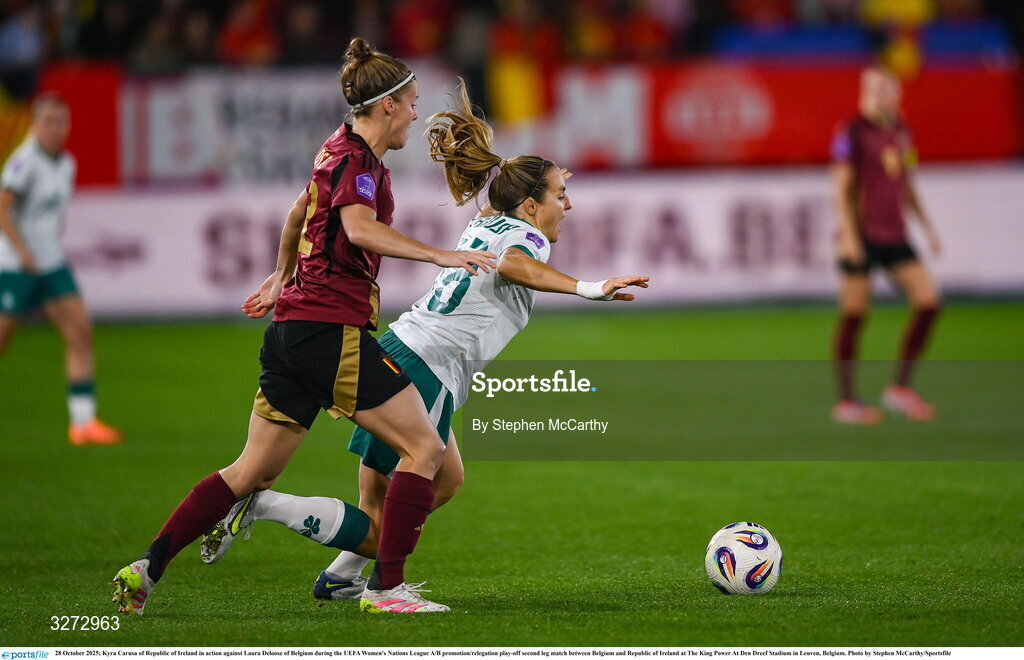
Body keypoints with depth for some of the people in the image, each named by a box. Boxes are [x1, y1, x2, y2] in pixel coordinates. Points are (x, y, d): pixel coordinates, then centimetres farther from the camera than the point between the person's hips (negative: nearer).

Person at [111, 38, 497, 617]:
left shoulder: (340, 150, 18)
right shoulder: (357, 160, -11)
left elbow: (300, 211, 36)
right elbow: (359, 228, -32)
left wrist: (283, 276, 51)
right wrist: (440, 256, -35)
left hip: (292, 329, 10)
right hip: (332, 329, -10)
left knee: (254, 471, 11)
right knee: (425, 447, -6)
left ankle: (146, 569, 6)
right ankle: (387, 586, -8)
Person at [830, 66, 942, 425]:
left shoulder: (900, 132, 13)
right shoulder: (851, 133, -8)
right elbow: (842, 187, -11)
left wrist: (926, 225, 16)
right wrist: (849, 235, -18)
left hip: (894, 235, 7)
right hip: (861, 236, -7)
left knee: (928, 301, -3)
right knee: (854, 315, -2)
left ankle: (900, 388, 5)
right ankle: (846, 400, 7)